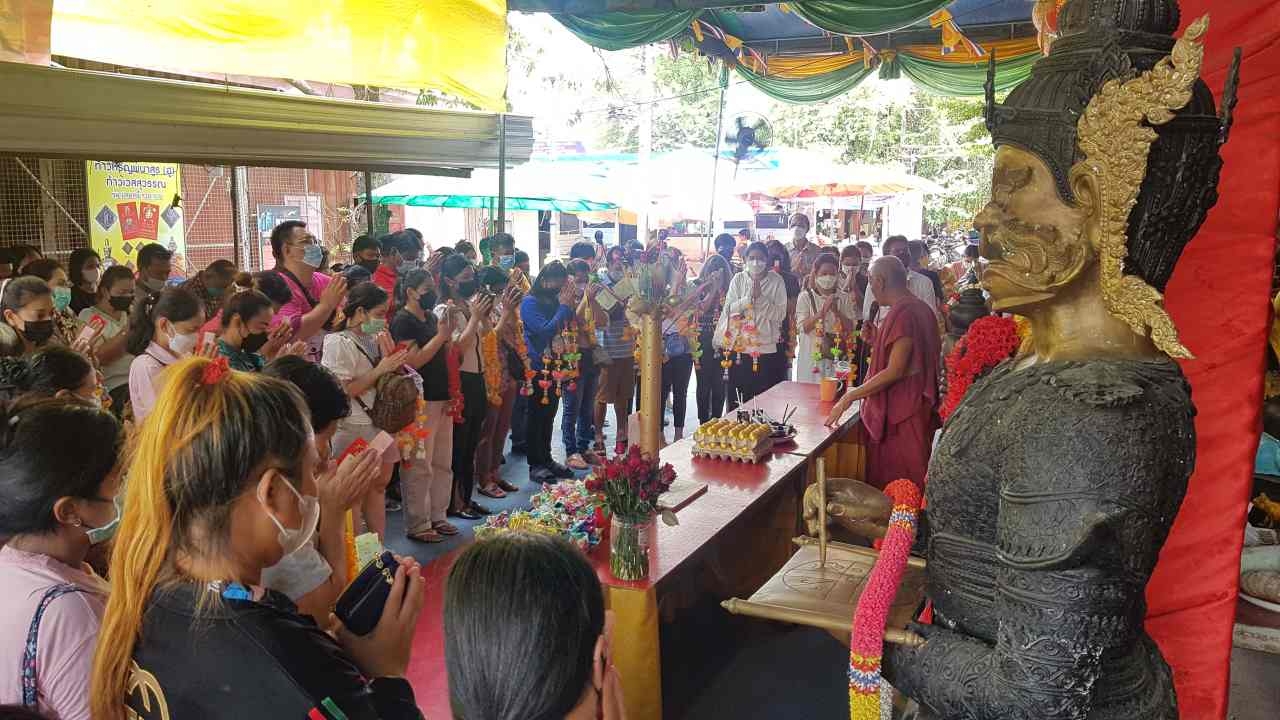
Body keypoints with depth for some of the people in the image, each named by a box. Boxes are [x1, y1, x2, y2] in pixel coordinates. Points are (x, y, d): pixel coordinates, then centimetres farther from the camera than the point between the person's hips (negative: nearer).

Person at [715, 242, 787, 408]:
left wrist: (760, 297, -16)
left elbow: (780, 315, -6)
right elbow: (729, 309, -1)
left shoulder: (776, 281, 0)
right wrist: (749, 297, -15)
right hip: (740, 347, 2)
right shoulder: (738, 279, 6)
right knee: (737, 399, 5)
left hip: (768, 349, -1)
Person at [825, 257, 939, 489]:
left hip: (900, 412, -10)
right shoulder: (920, 308, 12)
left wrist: (850, 396, -17)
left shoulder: (903, 313, -19)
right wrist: (876, 339, 13)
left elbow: (895, 371, -22)